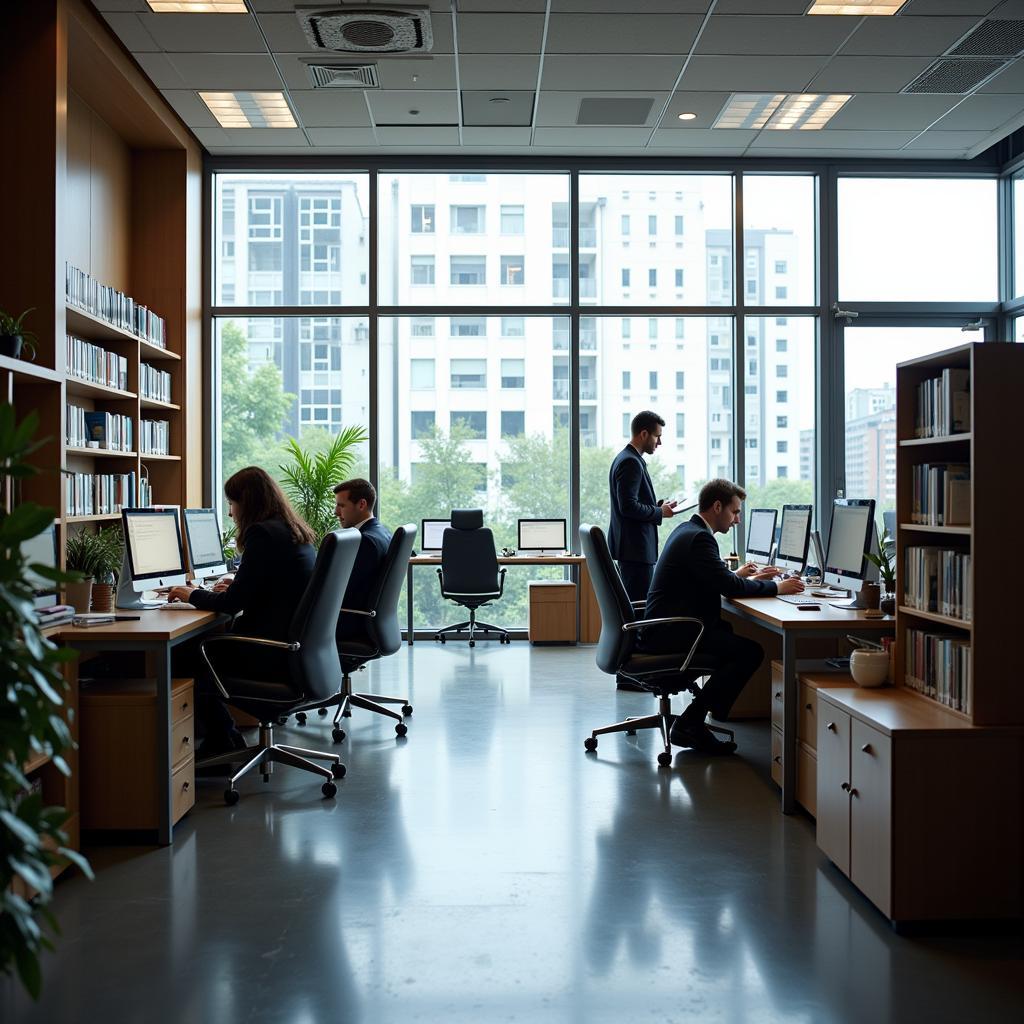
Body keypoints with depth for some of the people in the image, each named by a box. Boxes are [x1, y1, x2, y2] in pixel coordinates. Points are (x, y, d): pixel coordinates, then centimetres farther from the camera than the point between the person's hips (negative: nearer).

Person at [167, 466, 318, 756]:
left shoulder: (262, 533, -16)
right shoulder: (294, 532, 11)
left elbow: (232, 603, -15)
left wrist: (191, 595, 1)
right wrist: (235, 587, 26)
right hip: (300, 645, 9)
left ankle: (225, 742, 22)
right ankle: (220, 741, 21)